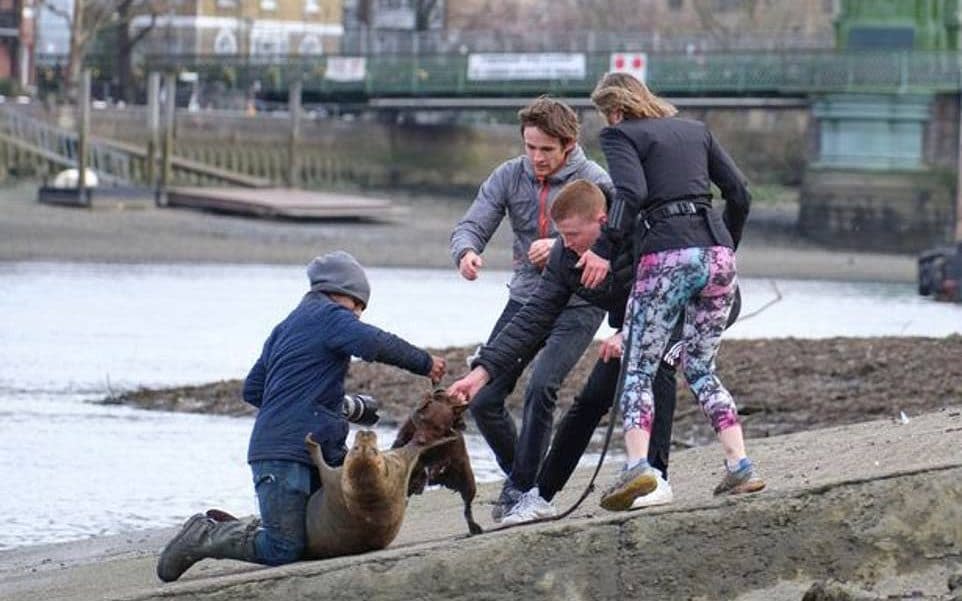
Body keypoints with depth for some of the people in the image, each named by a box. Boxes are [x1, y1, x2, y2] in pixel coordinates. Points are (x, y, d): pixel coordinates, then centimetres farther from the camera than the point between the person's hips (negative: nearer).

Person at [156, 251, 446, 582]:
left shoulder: (285, 327, 26)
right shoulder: (330, 315, -2)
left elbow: (252, 389, 27)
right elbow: (374, 343, -20)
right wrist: (425, 363, -8)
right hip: (284, 453, -10)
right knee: (284, 550, -15)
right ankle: (203, 537, -1)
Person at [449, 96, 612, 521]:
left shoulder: (595, 183, -12)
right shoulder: (509, 177, 0)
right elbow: (471, 225, -5)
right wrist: (466, 252, -29)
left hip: (577, 304, -5)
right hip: (525, 299, 5)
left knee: (541, 386, -26)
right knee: (482, 399, -2)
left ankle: (522, 486, -10)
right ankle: (518, 473, 24)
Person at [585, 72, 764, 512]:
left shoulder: (621, 135, 5)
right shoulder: (695, 130, 22)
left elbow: (630, 193, -13)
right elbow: (739, 192, 18)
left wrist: (603, 250, -15)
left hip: (666, 257, -5)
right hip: (716, 250, 6)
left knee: (637, 371, -1)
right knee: (701, 368, 17)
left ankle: (638, 464, -21)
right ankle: (740, 466, 4)